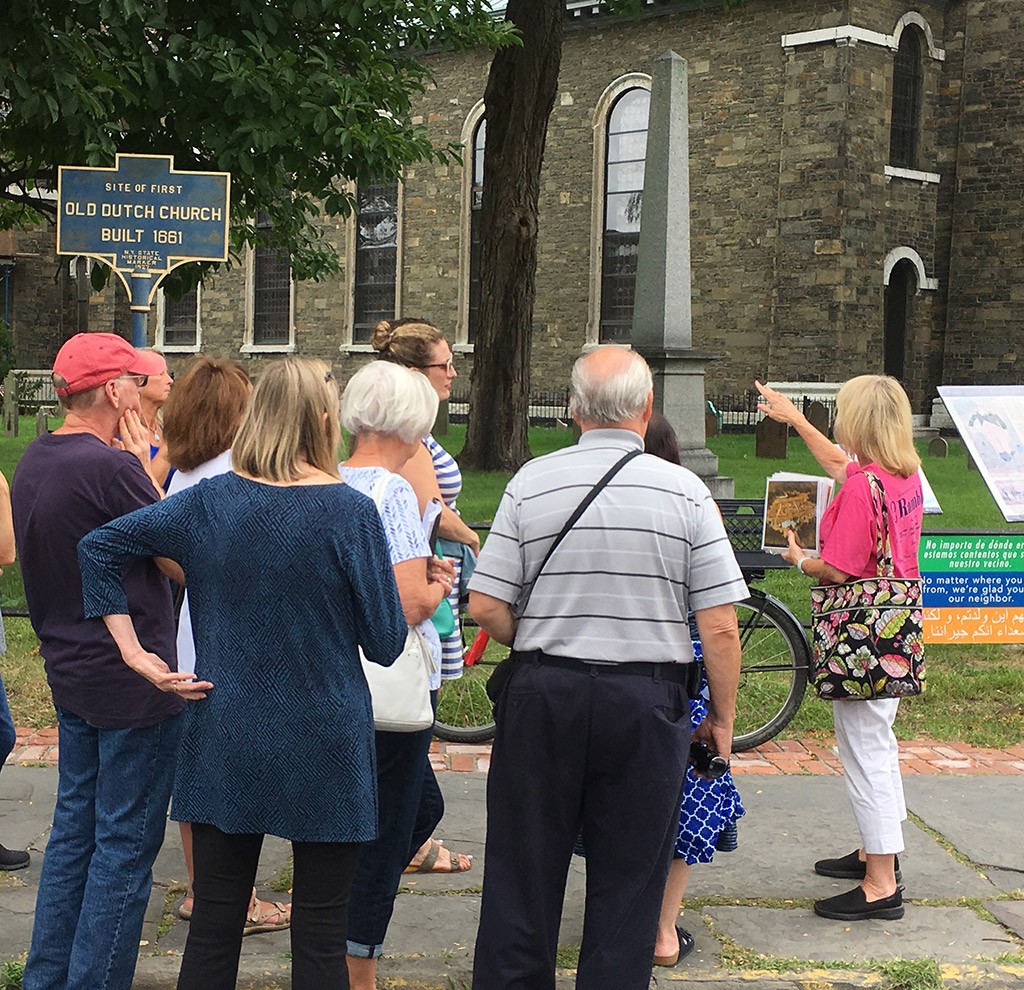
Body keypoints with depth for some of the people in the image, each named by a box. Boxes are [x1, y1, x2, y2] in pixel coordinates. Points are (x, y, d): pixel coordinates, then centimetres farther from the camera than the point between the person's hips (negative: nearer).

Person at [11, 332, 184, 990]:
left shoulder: (33, 462, 7)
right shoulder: (111, 467, -22)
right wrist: (144, 469, -9)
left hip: (70, 675, 9)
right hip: (135, 680, -9)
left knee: (74, 829, 18)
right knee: (126, 846, 1)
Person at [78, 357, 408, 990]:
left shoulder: (208, 501, -1)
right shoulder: (351, 512, -12)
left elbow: (99, 548, 5)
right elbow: (386, 645, -8)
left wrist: (133, 650, 4)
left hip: (224, 745, 4)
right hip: (323, 748, -3)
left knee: (212, 932, 11)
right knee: (320, 938, 7)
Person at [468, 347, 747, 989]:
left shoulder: (531, 483, -3)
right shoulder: (685, 491, -6)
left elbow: (486, 606, -5)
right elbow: (720, 626, -8)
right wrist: (723, 717, 5)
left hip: (542, 695, 1)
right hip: (647, 701, -1)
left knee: (523, 872, 13)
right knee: (628, 881, 10)